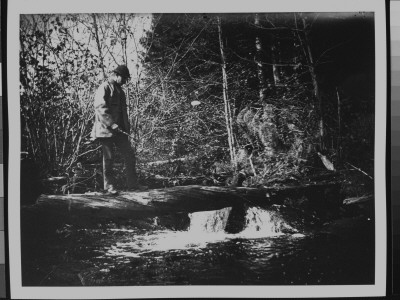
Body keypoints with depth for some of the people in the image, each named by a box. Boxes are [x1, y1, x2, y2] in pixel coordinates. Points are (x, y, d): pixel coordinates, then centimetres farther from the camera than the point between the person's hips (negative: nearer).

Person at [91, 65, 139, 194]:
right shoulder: (104, 88, -8)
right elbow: (100, 108, -19)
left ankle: (132, 184, 9)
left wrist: (126, 128, 18)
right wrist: (112, 124, -26)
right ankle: (109, 186, 9)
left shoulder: (119, 89, 19)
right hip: (106, 130, -8)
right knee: (108, 158, 0)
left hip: (119, 130, 8)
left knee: (130, 156, 3)